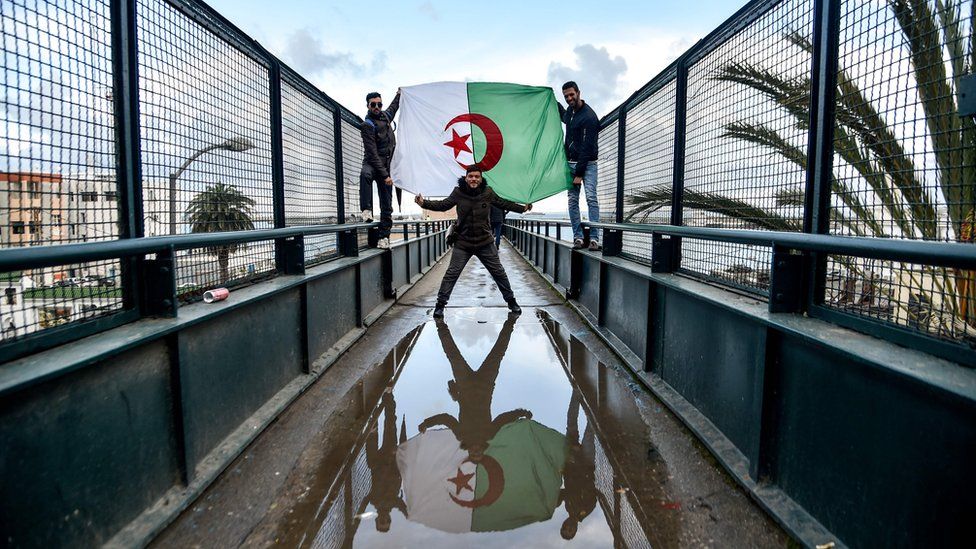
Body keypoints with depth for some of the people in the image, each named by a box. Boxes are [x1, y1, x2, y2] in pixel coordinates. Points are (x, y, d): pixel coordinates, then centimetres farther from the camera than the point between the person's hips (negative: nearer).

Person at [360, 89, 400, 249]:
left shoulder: (386, 115, 8)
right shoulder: (368, 125, -14)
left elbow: (393, 107, 38)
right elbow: (373, 154, -22)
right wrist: (385, 176, -27)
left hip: (386, 166, 6)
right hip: (372, 163, -6)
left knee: (387, 204, 0)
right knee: (365, 174, -42)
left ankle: (384, 236, 3)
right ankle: (367, 210, -36)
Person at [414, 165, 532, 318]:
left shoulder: (488, 192, -4)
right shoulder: (458, 193, -6)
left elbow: (504, 203, 11)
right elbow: (443, 205, 4)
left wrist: (522, 208, 12)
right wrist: (424, 203, -7)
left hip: (485, 243, 1)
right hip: (463, 243, -1)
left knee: (498, 272, 9)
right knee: (452, 273, -3)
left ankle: (511, 301, 25)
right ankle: (440, 304, 8)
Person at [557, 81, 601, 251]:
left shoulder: (589, 117, -16)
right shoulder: (570, 111, 10)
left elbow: (587, 147, -19)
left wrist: (579, 173, -20)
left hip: (587, 163, -7)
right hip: (571, 162, 7)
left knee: (591, 198, -14)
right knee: (573, 200, 1)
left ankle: (594, 238, -17)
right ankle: (578, 237, 2)